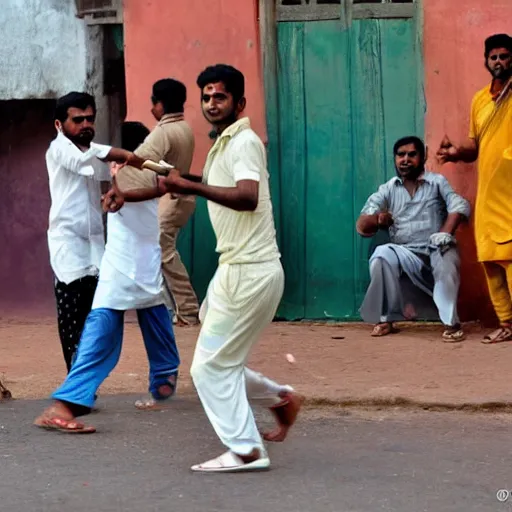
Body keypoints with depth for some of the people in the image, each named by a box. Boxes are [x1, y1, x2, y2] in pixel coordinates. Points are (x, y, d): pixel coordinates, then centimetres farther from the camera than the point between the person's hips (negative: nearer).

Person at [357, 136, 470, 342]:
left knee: (446, 260, -36)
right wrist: (377, 219, -17)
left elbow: (459, 206, -6)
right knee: (382, 255, -29)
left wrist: (445, 232, -24)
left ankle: (451, 323, -31)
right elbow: (362, 226, 7)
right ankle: (386, 319, -20)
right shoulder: (387, 190, 13)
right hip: (405, 254, 2)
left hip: (436, 251, -2)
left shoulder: (437, 182, 9)